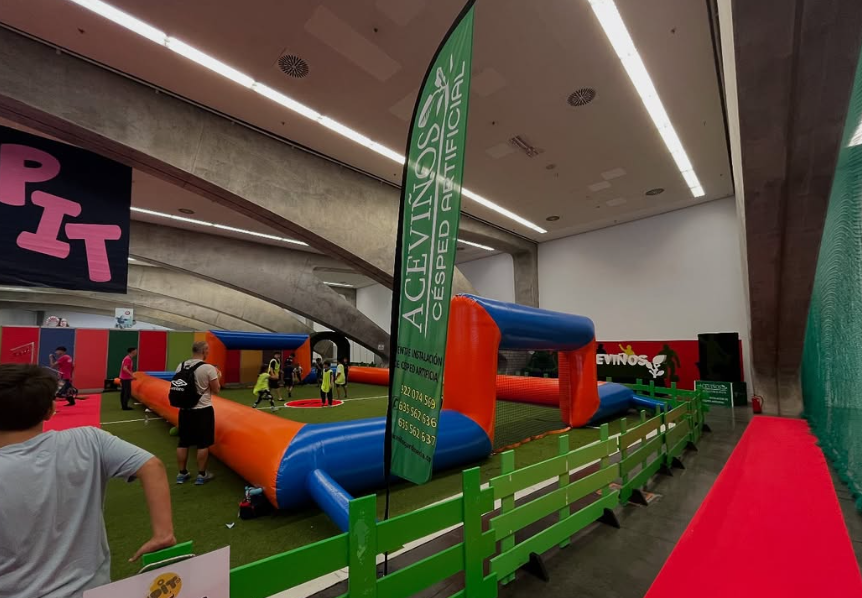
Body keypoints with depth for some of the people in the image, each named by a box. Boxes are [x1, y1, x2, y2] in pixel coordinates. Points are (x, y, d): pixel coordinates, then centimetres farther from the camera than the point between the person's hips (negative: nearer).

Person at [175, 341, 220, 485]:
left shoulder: (180, 366, 0)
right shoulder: (209, 368, -17)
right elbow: (216, 390, -9)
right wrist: (216, 376, 5)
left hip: (185, 410, 6)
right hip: (203, 410, -6)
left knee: (183, 443, 16)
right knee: (203, 444, 5)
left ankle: (182, 473, 27)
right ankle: (201, 475, 14)